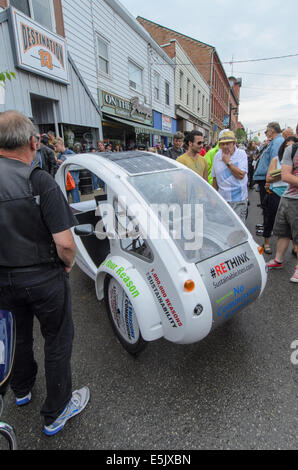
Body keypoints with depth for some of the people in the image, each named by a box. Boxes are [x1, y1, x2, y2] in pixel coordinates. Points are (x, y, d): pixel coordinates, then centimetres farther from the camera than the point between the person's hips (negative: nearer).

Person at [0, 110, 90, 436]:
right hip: (44, 278, -5)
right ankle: (56, 413, 35)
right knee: (57, 341, 15)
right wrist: (68, 264, -6)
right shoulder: (40, 182, -22)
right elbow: (65, 242, -26)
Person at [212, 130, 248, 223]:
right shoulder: (217, 156, 5)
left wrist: (228, 162, -15)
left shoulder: (241, 154, -5)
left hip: (238, 199, -3)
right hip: (222, 199, 3)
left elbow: (241, 175, -17)